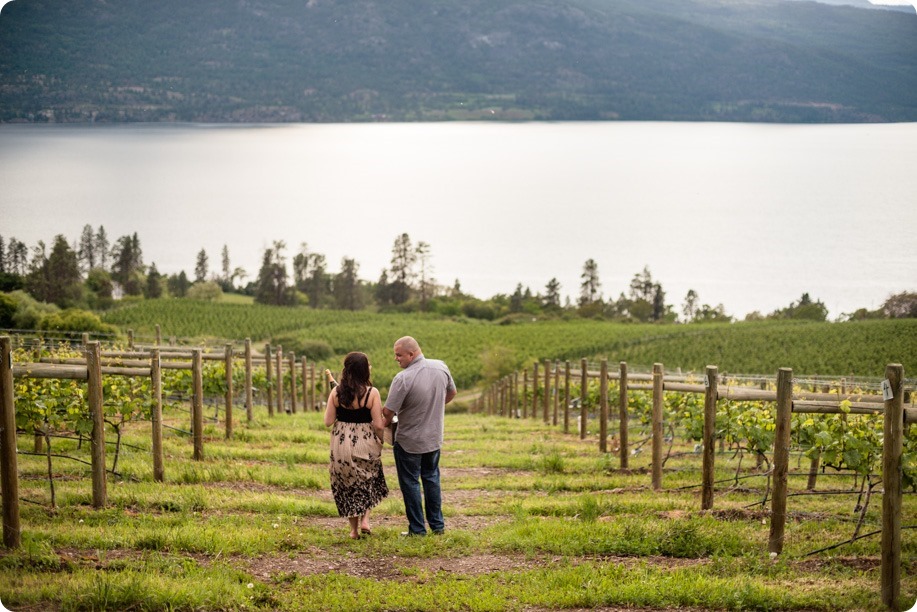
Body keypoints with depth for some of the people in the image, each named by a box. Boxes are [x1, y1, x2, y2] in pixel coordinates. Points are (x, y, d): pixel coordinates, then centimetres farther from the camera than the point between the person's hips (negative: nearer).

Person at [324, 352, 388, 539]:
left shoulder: (336, 392, -7)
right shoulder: (371, 393, -14)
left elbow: (328, 421, -5)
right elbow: (378, 425, -13)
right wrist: (380, 441, 5)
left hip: (341, 445, 2)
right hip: (365, 445, -2)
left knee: (347, 485, 16)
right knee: (368, 482, 24)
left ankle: (354, 529, 20)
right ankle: (365, 519, 11)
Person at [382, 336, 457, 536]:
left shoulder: (403, 379, -26)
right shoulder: (441, 367, -6)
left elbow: (388, 412, -22)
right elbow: (451, 393, 11)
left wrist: (385, 424, -2)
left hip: (409, 441, -6)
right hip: (434, 437, 6)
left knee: (410, 482, 8)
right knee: (431, 478, 21)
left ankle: (417, 529, 12)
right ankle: (437, 525, 25)